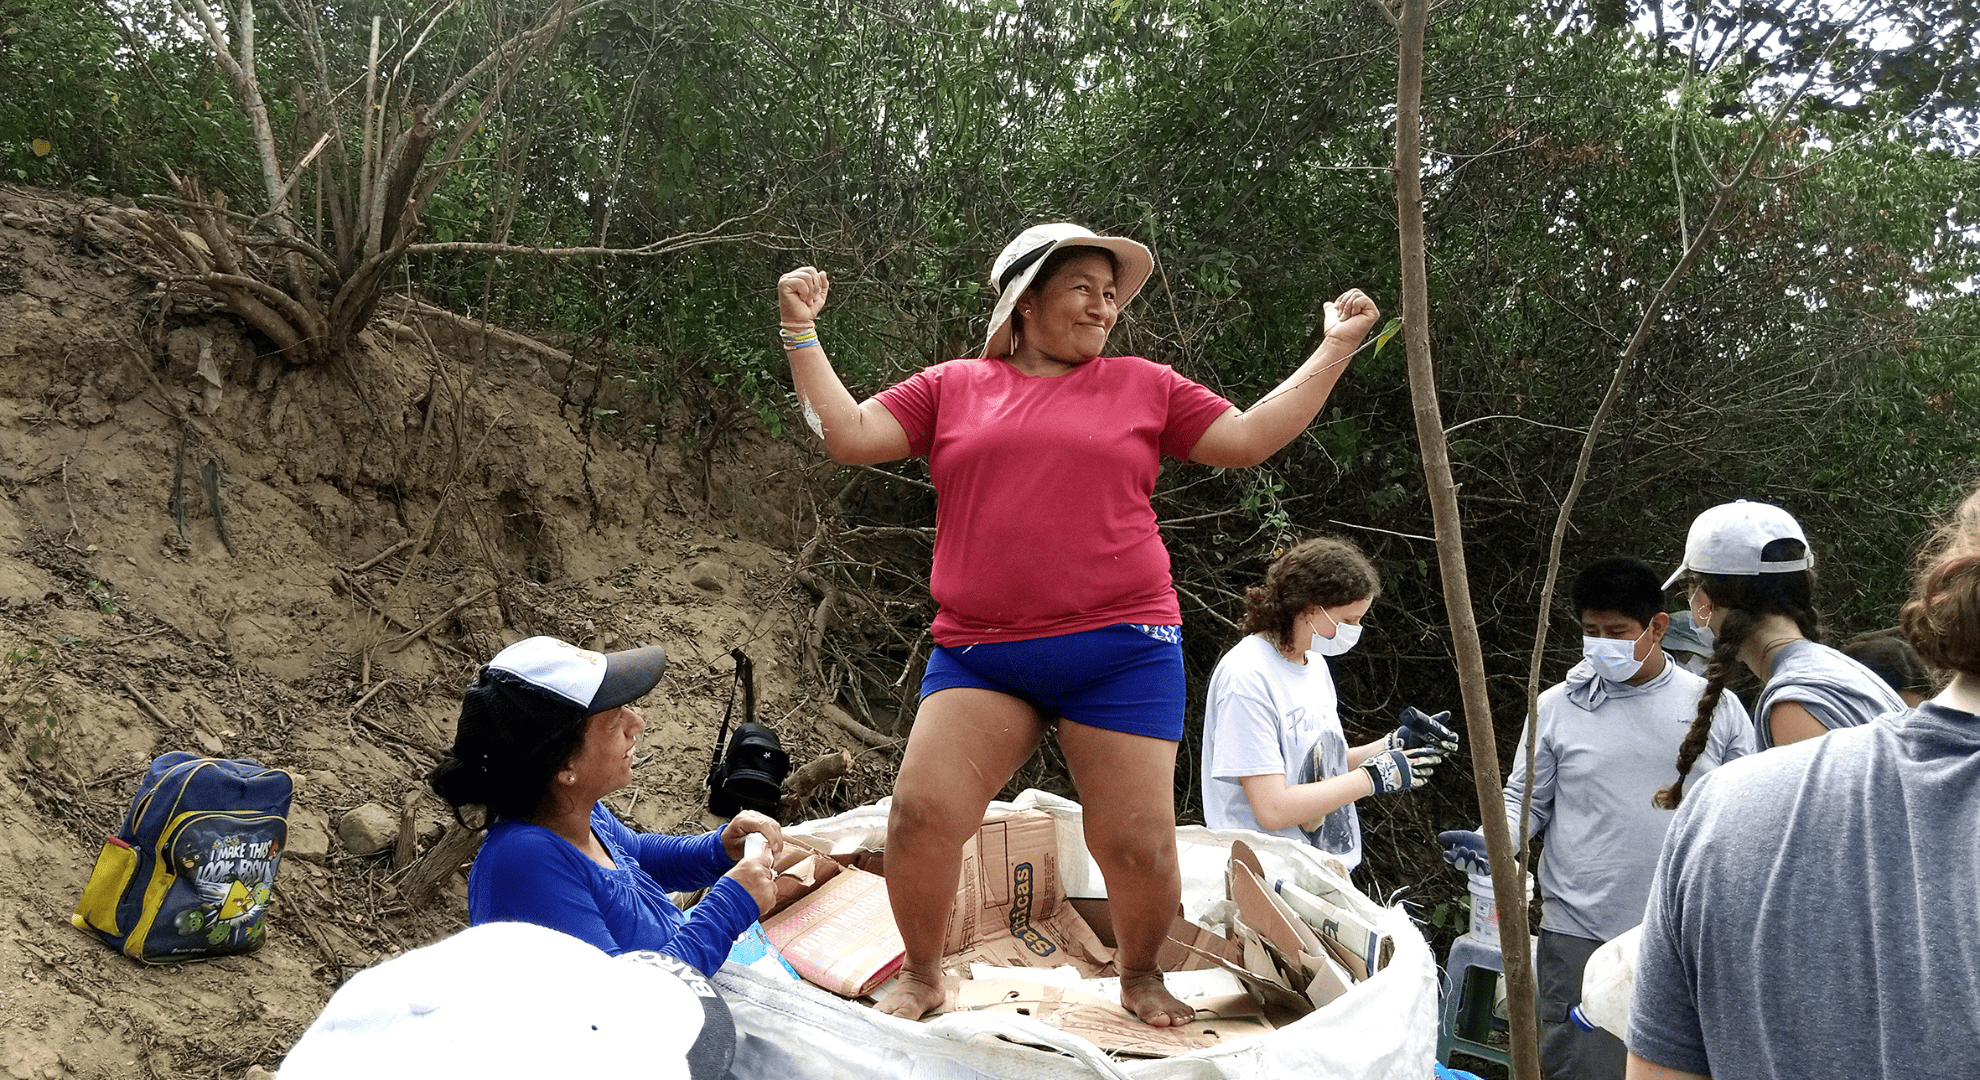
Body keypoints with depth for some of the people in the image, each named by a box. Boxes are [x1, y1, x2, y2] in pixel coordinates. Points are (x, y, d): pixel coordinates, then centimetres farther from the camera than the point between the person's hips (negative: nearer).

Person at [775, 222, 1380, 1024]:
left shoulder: (1143, 386, 13)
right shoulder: (952, 389, 12)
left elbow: (1249, 438, 12)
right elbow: (848, 434, 7)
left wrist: (1336, 346, 11)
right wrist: (802, 333, 4)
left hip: (1120, 650, 0)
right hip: (979, 654, 1)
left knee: (1138, 843, -1)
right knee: (921, 812, -10)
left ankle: (1140, 974, 30)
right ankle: (922, 973, 18)